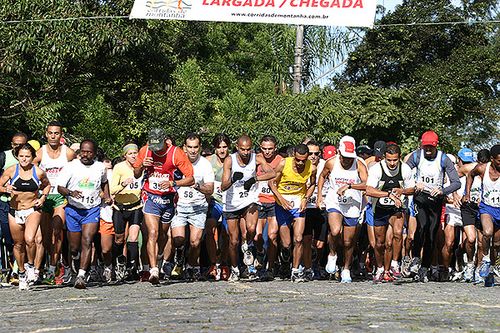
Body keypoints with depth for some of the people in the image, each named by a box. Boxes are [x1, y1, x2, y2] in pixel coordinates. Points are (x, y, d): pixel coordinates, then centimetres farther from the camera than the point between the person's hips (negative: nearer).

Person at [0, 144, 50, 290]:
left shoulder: (39, 172, -6)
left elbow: (47, 185, 14)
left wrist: (43, 197, -2)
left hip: (32, 210, -2)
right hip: (15, 211, 2)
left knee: (29, 240, -25)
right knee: (18, 244, 12)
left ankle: (31, 266, 1)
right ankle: (22, 273, 32)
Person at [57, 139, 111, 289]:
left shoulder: (100, 167, 5)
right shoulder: (71, 166, -3)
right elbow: (60, 187, -4)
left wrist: (107, 196, 12)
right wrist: (71, 193, -24)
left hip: (93, 210, 0)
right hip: (73, 209, 0)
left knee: (87, 242, -19)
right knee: (74, 247, 7)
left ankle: (81, 276, -24)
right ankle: (75, 260, 42)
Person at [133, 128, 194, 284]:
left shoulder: (176, 153, -12)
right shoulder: (144, 151, -3)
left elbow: (191, 179, -12)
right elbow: (136, 174, 11)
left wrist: (173, 183, -26)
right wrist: (142, 166, -11)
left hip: (169, 199, 0)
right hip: (150, 197, 0)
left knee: (164, 234, 11)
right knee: (153, 233, -15)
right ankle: (154, 270, -22)